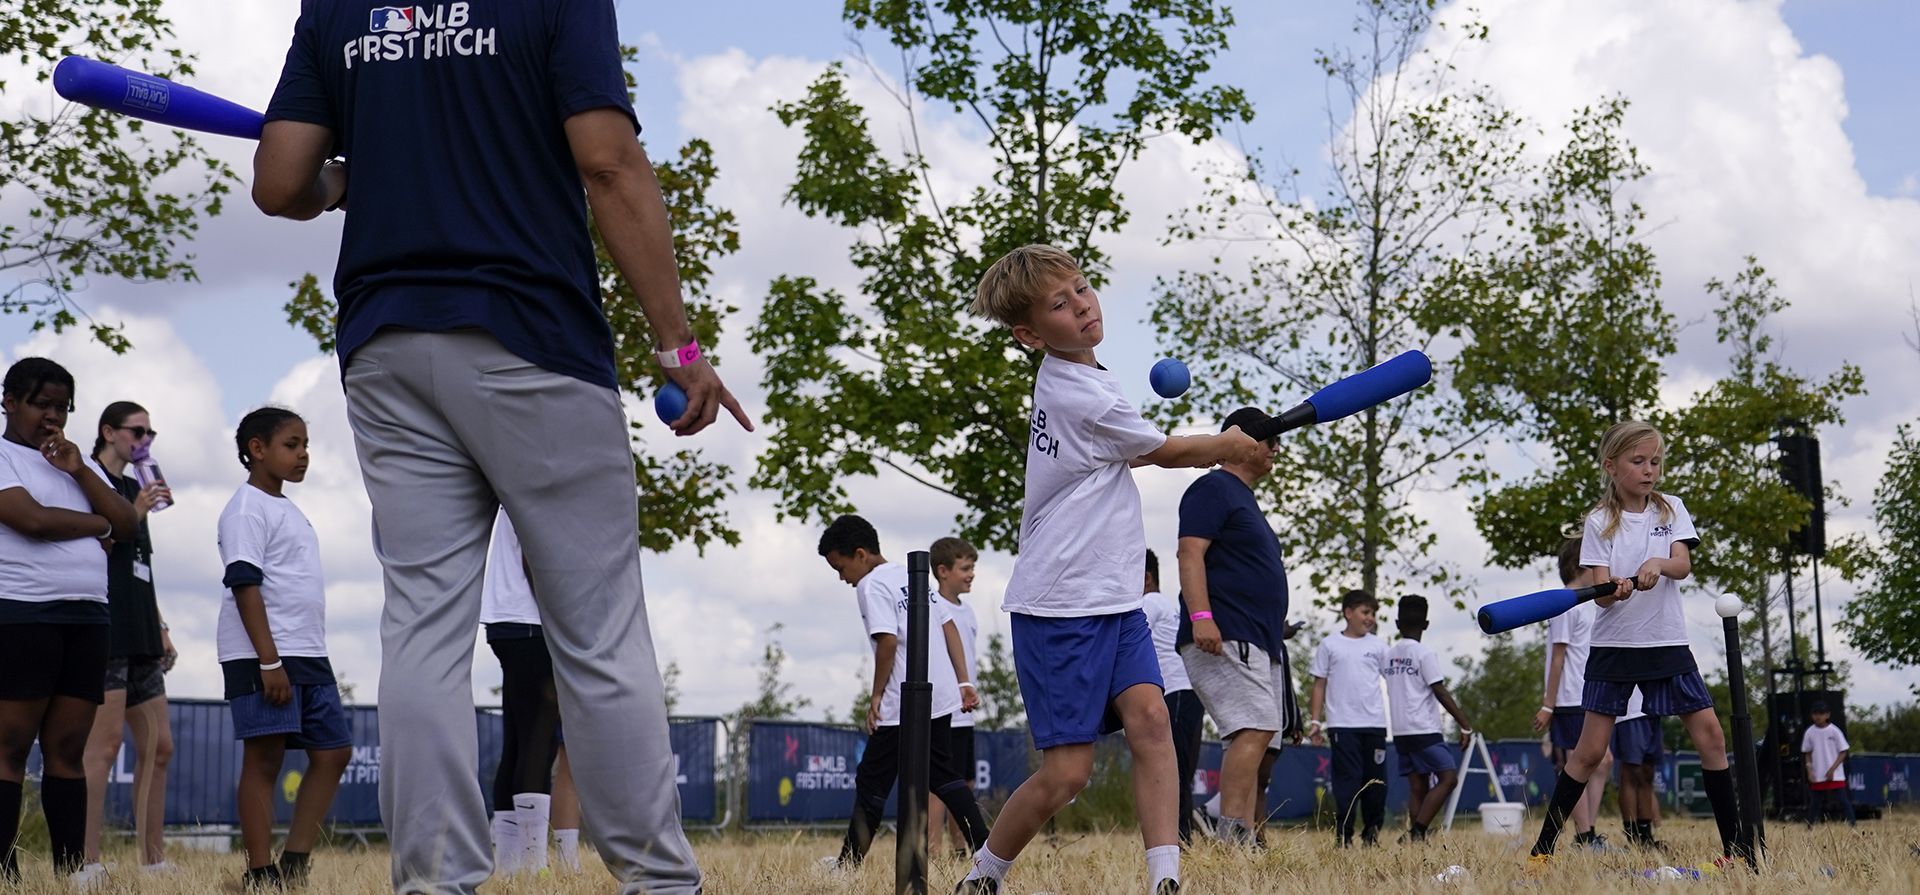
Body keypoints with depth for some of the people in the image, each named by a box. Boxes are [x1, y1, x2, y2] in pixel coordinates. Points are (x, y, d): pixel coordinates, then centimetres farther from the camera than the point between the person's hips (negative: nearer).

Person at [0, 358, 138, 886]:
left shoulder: (82, 462, 22)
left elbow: (129, 526, 11)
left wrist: (80, 472, -1)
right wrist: (99, 525, 2)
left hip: (88, 618, 6)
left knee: (68, 748, 3)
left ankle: (71, 870, 0)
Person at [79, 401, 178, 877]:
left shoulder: (135, 489, 23)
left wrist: (161, 629, 21)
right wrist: (134, 515, -16)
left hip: (140, 639, 9)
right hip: (105, 632, -9)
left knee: (158, 746, 6)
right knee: (105, 740, -14)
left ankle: (154, 861, 9)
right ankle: (89, 863, -16)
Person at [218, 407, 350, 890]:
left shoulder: (290, 511, 21)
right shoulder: (247, 509, -7)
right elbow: (245, 584, -16)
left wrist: (309, 659, 19)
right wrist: (269, 661, -22)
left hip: (309, 656, 9)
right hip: (263, 657, -9)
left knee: (333, 752, 5)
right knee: (264, 759, -7)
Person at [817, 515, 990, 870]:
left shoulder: (871, 585, -8)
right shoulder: (913, 576, 17)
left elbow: (888, 641, -19)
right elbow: (949, 626, 15)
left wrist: (876, 695, -11)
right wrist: (963, 682, 14)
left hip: (902, 705, -8)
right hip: (941, 697, 8)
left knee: (872, 781, 2)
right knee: (942, 775, 13)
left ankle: (849, 861, 8)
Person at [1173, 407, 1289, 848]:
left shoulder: (1246, 498, 26)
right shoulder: (1213, 488, -4)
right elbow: (1190, 554, -16)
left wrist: (1276, 625, 28)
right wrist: (1200, 617, -27)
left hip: (1260, 644, 11)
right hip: (1225, 640, -11)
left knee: (1258, 737, 6)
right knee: (1254, 730, -22)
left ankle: (1245, 841, 5)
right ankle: (1232, 837, -29)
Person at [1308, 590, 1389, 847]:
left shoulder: (1378, 646, 10)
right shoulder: (1330, 645, 5)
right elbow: (1319, 684, 6)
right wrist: (1314, 721, 0)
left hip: (1375, 723, 3)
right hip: (1342, 724, -3)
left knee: (1376, 780, 4)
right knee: (1347, 780, -6)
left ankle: (1372, 831, 16)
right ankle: (1343, 835, -1)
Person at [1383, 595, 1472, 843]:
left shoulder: (1387, 654, 12)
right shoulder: (1424, 653, -7)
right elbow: (1440, 692, -10)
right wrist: (1465, 725, -7)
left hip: (1400, 731, 7)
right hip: (1424, 730, -7)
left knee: (1417, 786, 8)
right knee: (1448, 777, -8)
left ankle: (1416, 838, 1)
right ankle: (1418, 829, -20)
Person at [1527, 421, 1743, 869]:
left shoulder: (1671, 509, 5)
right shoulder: (1599, 522, -2)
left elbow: (1683, 565, -11)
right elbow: (1601, 594, -10)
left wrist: (1658, 564, -33)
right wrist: (1615, 590, -33)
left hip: (1667, 643, 2)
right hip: (1614, 645, -2)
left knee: (1710, 736, -4)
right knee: (1590, 750, -4)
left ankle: (1735, 845, 5)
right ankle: (1543, 847, 2)